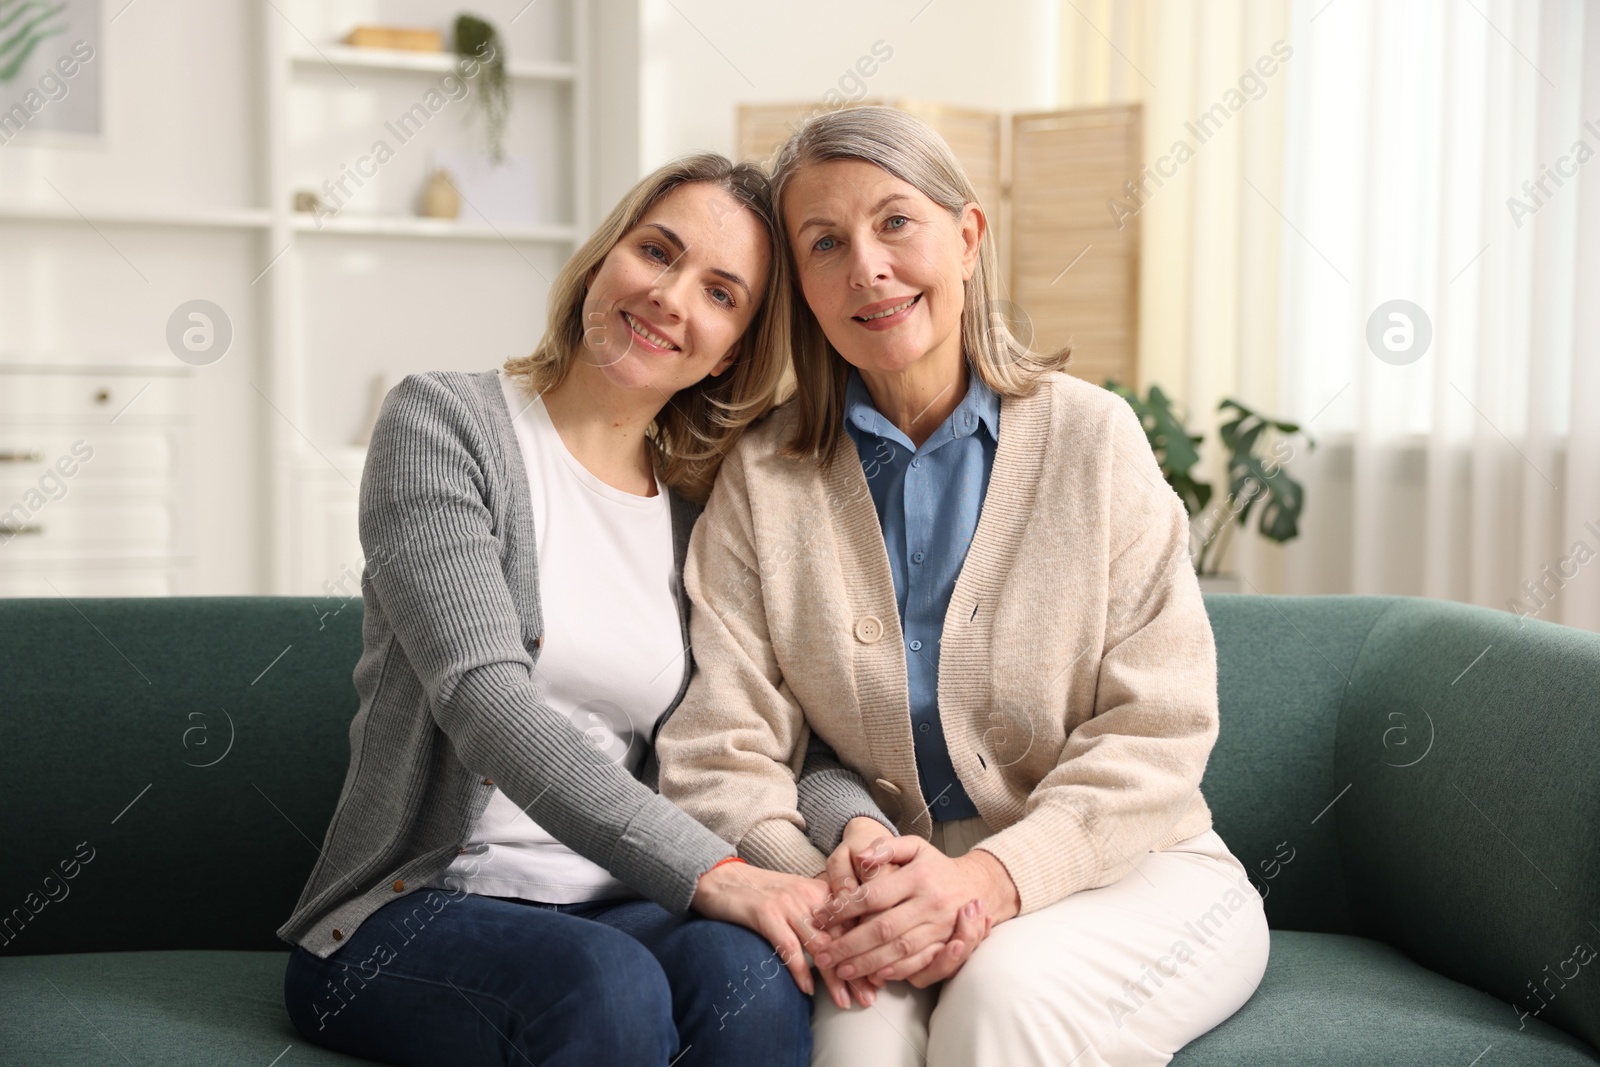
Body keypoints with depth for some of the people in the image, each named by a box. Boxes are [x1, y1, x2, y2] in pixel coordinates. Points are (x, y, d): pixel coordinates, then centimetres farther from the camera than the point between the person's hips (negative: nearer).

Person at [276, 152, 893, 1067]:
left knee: (752, 972, -30)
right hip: (408, 910, -4)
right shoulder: (441, 423, -4)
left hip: (607, 906, 4)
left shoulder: (705, 512, 12)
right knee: (611, 987, -36)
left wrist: (859, 830, -20)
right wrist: (710, 873, -27)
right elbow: (486, 699, -17)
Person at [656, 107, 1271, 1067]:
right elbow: (718, 755, -4)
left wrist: (995, 876, -22)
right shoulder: (761, 481, 2)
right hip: (890, 889, 0)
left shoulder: (1093, 437, 0)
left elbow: (1156, 733, -6)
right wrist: (825, 886, -25)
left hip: (1127, 871, 0)